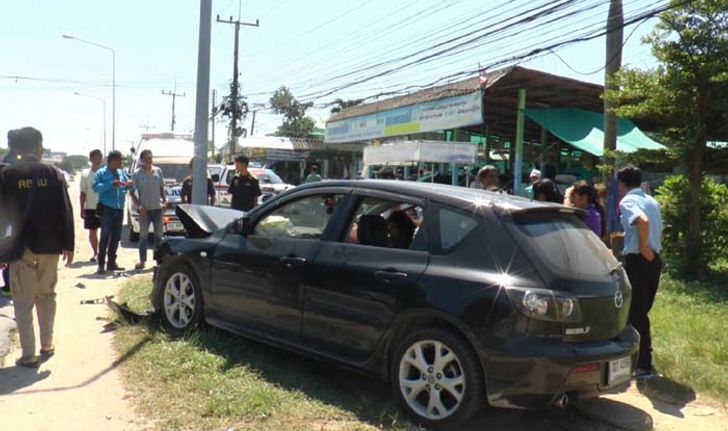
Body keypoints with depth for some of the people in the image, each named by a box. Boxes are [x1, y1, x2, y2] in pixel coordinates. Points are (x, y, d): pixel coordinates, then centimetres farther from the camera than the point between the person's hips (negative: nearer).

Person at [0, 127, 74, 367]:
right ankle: (47, 346, 23)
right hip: (50, 246, 2)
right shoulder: (53, 173, -2)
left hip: (21, 247, -2)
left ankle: (29, 355, 6)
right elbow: (65, 211, -3)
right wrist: (68, 245, 5)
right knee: (47, 295, 17)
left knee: (23, 301, 5)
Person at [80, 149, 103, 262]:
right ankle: (95, 253, 17)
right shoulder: (85, 175, 2)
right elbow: (83, 193, 1)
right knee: (92, 232, 7)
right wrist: (82, 209, -3)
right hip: (90, 208, 0)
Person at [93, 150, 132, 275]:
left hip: (119, 209, 6)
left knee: (116, 237, 9)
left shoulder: (122, 173, 15)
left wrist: (129, 185, -5)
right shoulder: (101, 173, 0)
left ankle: (111, 262, 18)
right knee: (105, 236, -9)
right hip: (107, 209, -6)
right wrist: (111, 184, -22)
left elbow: (127, 186, 18)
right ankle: (101, 264, -6)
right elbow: (96, 187, -13)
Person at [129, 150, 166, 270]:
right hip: (145, 209, -3)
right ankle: (142, 261, 9)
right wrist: (139, 205, -13)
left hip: (158, 207, 3)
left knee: (159, 235, 10)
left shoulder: (158, 171, 5)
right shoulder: (137, 174, -4)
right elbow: (132, 192, -4)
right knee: (143, 235, 3)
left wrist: (164, 201, 2)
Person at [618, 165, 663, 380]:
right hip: (654, 259, 9)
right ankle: (641, 358, 27)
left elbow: (643, 221, -30)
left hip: (637, 260, -8)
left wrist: (643, 247, -18)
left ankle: (643, 367, 3)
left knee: (636, 314, -1)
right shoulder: (651, 201, 15)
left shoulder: (627, 201, -11)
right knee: (642, 312, 18)